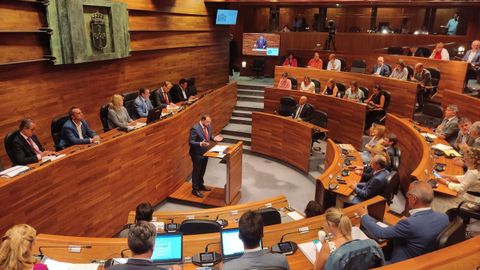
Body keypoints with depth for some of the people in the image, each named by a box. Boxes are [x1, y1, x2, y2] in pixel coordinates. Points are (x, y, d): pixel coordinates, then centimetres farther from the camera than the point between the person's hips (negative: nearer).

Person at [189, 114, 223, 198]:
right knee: (196, 171, 6)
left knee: (202, 170, 22)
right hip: (197, 153, -7)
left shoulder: (208, 126, -3)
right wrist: (200, 144, -37)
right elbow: (190, 142, -23)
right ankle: (195, 189, 20)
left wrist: (214, 138, -9)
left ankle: (200, 185, 41)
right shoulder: (195, 128, -25)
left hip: (205, 152, 7)